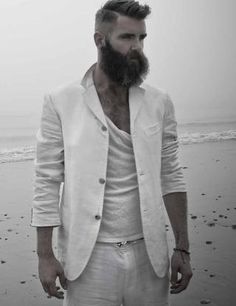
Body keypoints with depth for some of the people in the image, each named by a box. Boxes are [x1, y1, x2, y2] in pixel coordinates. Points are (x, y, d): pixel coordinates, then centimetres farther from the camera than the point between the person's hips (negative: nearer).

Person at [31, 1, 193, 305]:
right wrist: (45, 255, -6)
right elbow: (47, 182, -5)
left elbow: (170, 178, 4)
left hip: (149, 254, 3)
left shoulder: (159, 103, 2)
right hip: (88, 257, -2)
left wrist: (182, 249, 2)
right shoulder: (60, 102, -5)